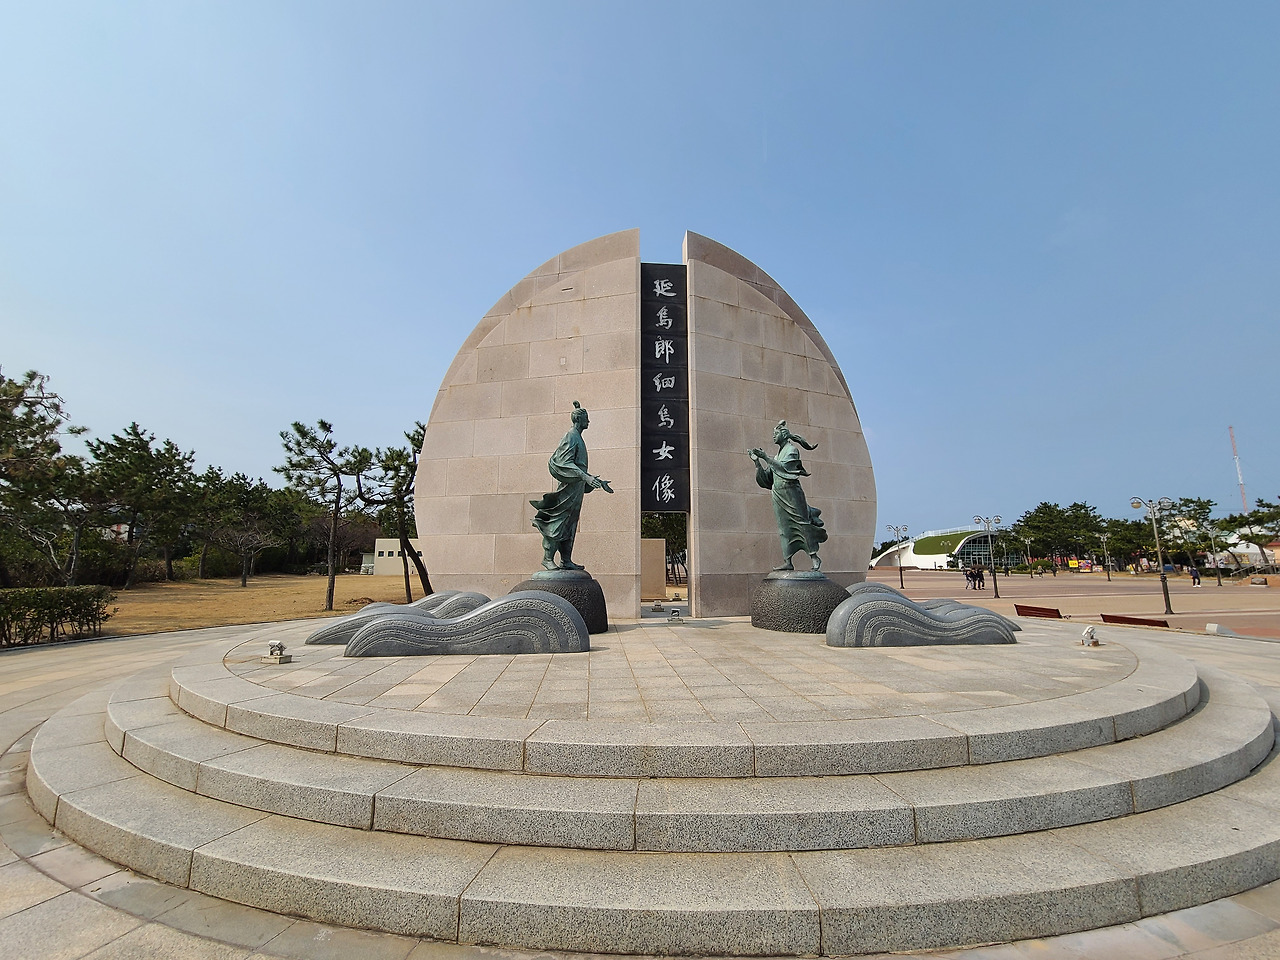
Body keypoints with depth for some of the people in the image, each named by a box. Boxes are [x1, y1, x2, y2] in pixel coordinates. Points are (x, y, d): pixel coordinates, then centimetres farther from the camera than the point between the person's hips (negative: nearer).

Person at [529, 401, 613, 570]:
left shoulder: (578, 438, 19)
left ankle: (566, 560, 13)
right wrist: (585, 477, -29)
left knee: (570, 525, 9)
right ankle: (547, 558, 1)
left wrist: (599, 482, 27)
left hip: (577, 489, 10)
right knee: (559, 522, -6)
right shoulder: (571, 437, -10)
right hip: (569, 486, -10)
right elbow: (565, 462, -21)